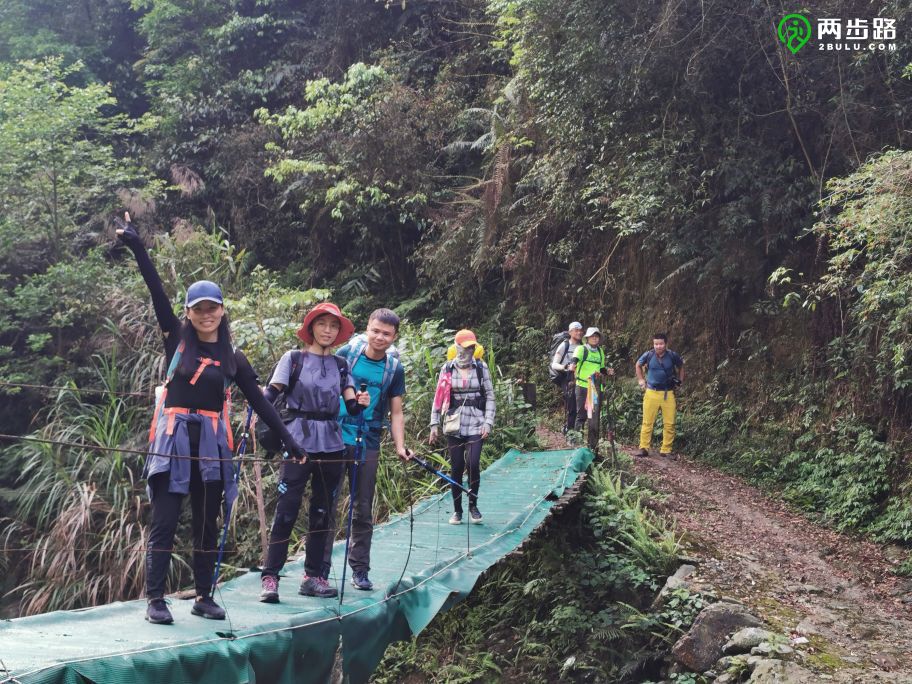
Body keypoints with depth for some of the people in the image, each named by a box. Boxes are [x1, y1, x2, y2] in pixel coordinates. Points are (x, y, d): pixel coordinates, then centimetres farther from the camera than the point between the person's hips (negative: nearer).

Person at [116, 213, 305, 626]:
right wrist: (137, 246, -9)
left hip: (211, 443, 2)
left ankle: (203, 596, 18)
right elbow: (156, 291, -3)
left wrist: (286, 438, 4)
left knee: (207, 523, 9)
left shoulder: (232, 358, 7)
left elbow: (259, 402, 8)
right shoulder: (177, 340, 3)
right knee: (165, 522, -3)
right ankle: (155, 599, 2)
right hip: (173, 438, -2)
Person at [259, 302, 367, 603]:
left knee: (322, 511, 8)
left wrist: (360, 403, -17)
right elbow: (271, 393, -7)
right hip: (299, 442, -4)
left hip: (331, 445, 4)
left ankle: (313, 576, 16)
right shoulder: (293, 359, 1)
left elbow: (351, 406, 6)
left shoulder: (341, 365, 11)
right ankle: (269, 576, -4)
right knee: (287, 510, -9)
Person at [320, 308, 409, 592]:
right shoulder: (345, 354, -3)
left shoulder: (395, 369, 3)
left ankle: (360, 569, 18)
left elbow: (396, 413, 6)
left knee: (363, 510, 9)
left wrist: (399, 446, -6)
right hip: (335, 440, -2)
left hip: (368, 446, 2)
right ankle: (321, 567, 8)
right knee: (327, 504, -1)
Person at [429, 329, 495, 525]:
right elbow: (439, 397, 7)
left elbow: (490, 396, 5)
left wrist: (488, 422, -4)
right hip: (454, 424, 1)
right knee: (456, 467, 3)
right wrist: (434, 424, 3)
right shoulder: (447, 369, 4)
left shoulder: (481, 367, 4)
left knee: (473, 464, -11)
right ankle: (457, 510, 15)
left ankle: (473, 505, 10)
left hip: (476, 424, -1)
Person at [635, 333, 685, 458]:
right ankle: (643, 448, 6)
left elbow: (681, 367, 16)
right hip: (651, 392, -1)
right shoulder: (648, 355, -6)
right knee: (647, 422, 0)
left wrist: (679, 381, 11)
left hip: (668, 394, 1)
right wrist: (641, 380, 11)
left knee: (669, 424, 1)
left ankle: (666, 450, 9)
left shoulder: (673, 356, -6)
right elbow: (638, 365, 15)